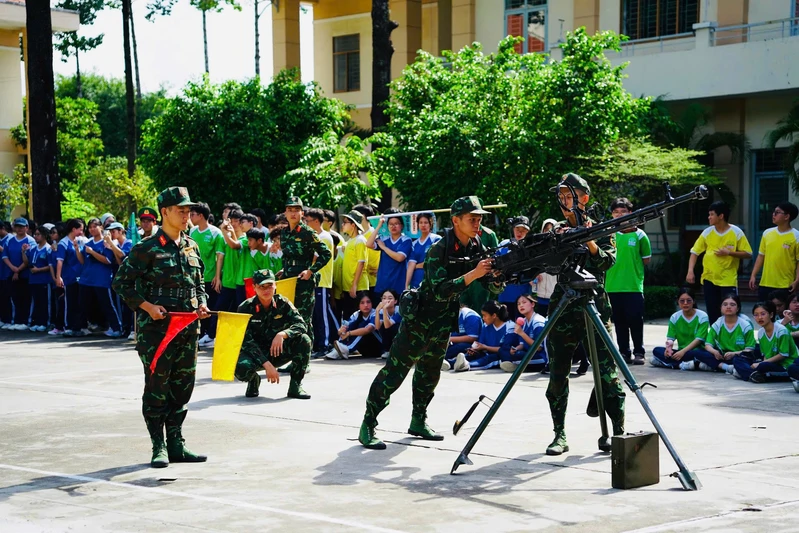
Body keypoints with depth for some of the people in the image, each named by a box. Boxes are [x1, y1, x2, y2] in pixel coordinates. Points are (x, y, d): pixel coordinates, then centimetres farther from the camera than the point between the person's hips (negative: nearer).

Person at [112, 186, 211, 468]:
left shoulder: (191, 247, 12)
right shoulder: (147, 248, -8)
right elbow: (121, 282, -6)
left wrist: (202, 304, 4)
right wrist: (147, 306, -14)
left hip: (188, 328, 6)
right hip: (156, 328, -6)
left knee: (183, 386, 9)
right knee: (157, 386, -1)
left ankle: (176, 444, 18)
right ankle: (159, 447, 7)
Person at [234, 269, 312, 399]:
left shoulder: (282, 303, -5)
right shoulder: (246, 308, -13)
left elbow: (301, 325, -14)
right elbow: (246, 341, -19)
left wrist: (282, 334, -35)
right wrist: (267, 365, -29)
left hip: (278, 353, 3)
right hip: (255, 353, -2)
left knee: (303, 340, -23)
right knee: (241, 369, -36)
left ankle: (295, 386, -12)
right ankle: (253, 379, 4)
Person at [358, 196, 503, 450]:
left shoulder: (477, 249, 0)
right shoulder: (439, 250, -21)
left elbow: (495, 289, 1)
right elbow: (440, 290, -29)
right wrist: (472, 275, -35)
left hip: (444, 322, 7)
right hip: (419, 317, -7)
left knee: (429, 372, 17)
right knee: (394, 372, -8)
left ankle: (418, 421, 30)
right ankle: (368, 425, -5)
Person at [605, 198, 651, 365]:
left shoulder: (639, 234, 1)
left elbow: (647, 259, 8)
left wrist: (632, 267, 3)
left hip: (634, 285, -2)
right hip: (613, 285, 2)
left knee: (635, 320, -1)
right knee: (619, 321, 8)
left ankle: (639, 352, 9)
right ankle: (624, 352, 16)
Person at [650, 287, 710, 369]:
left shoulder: (702, 317, -6)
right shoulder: (674, 317, 6)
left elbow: (699, 339, -13)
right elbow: (670, 338, 0)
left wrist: (683, 351, -25)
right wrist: (669, 346, -25)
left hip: (697, 351, -4)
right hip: (681, 351, 4)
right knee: (657, 350, -18)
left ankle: (668, 362, -30)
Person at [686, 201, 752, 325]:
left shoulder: (736, 232, -6)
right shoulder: (707, 232, 1)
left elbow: (748, 254, -4)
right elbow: (695, 252, 3)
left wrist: (729, 252, -17)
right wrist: (690, 271, -10)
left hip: (729, 280, -3)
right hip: (709, 279, 3)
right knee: (712, 314, 6)